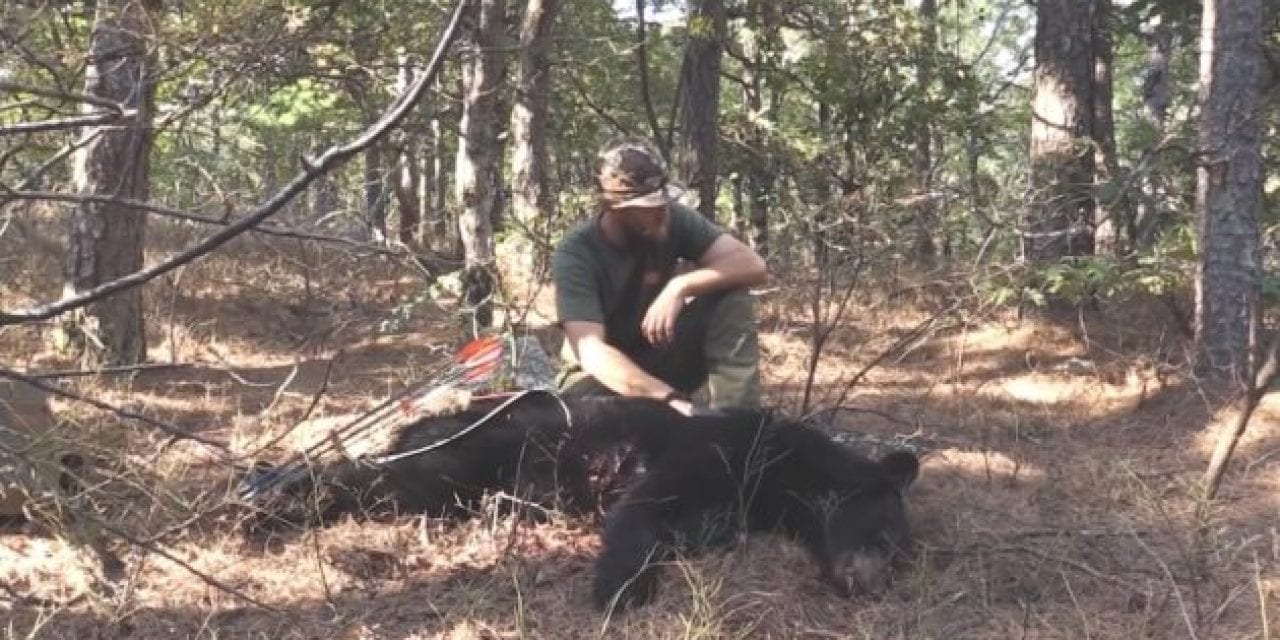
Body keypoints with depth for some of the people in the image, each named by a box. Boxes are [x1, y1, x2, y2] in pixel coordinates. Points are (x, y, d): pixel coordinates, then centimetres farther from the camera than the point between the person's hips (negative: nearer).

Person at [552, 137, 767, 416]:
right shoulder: (575, 254, -24)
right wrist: (667, 398, -49)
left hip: (663, 361, 4)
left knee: (731, 297, -22)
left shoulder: (673, 220, -13)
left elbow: (753, 265, -20)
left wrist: (680, 287, -35)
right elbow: (591, 351, -35)